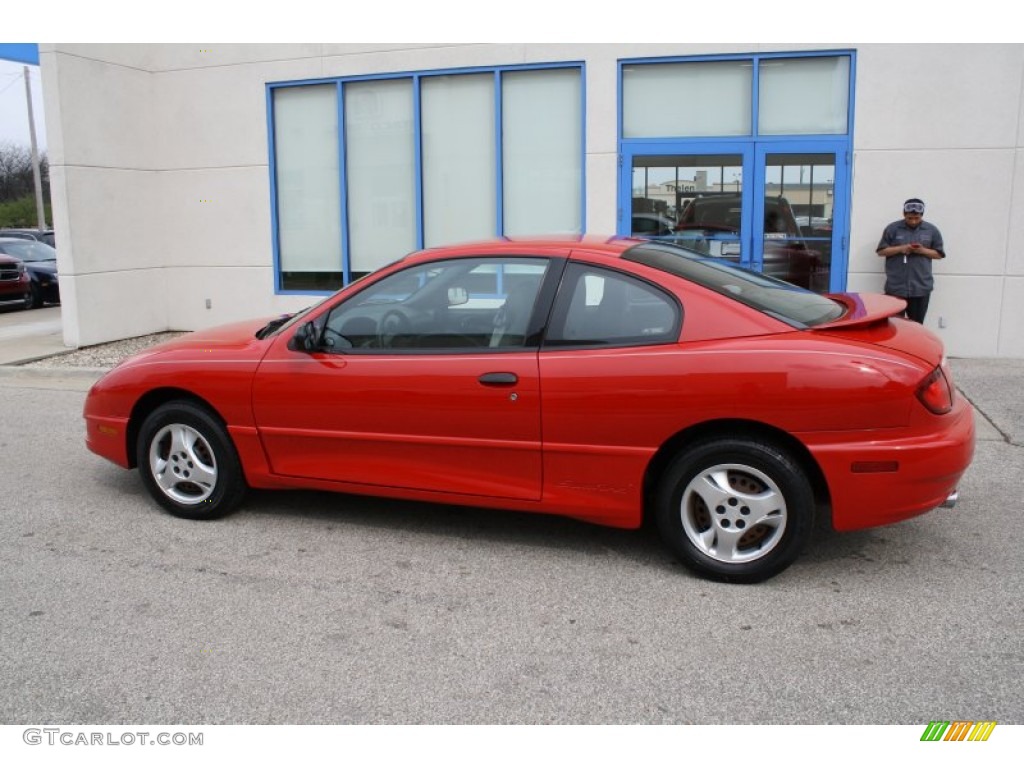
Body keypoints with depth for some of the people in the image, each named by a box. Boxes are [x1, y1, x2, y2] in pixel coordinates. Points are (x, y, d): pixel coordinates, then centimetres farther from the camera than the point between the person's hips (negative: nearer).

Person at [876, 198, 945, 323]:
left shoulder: (932, 230, 6)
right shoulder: (892, 228, 1)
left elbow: (939, 254, 10)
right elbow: (881, 251, 3)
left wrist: (923, 250, -10)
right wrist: (900, 249, -13)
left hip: (921, 287, 1)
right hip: (896, 287, -1)